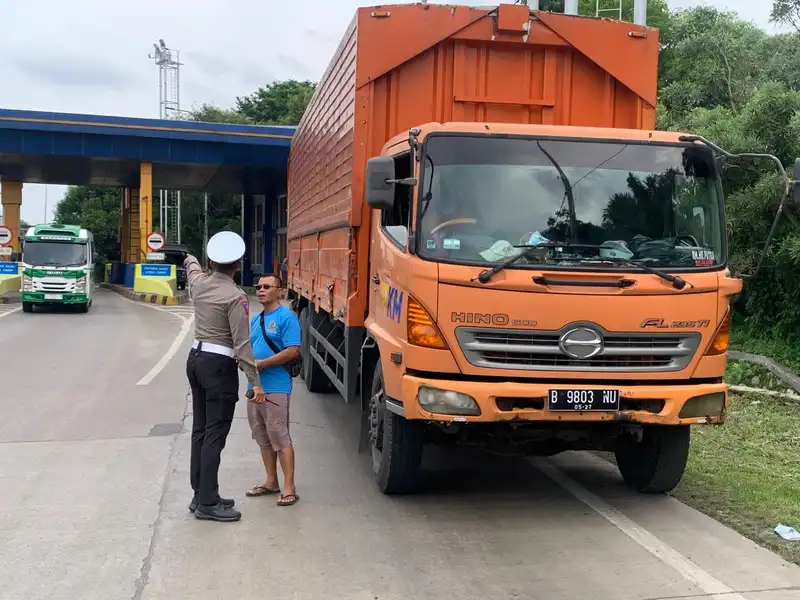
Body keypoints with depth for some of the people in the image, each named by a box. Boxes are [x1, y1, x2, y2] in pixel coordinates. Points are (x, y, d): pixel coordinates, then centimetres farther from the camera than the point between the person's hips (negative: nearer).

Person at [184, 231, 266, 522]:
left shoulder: (199, 283, 6)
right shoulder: (235, 297, -16)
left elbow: (194, 272, 33)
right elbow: (242, 343, -18)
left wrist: (191, 261, 57)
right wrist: (255, 381, -14)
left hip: (196, 359, 8)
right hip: (219, 366, -8)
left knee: (200, 430, 13)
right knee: (215, 435, -5)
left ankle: (200, 494, 20)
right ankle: (207, 503, -3)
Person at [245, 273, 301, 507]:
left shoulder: (286, 317, -9)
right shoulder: (256, 319, 16)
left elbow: (292, 351, -17)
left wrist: (261, 364, -17)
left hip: (276, 388, -8)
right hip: (255, 386, 8)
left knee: (280, 436, -7)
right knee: (262, 436, 14)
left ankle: (289, 488, -1)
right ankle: (271, 481, 26)